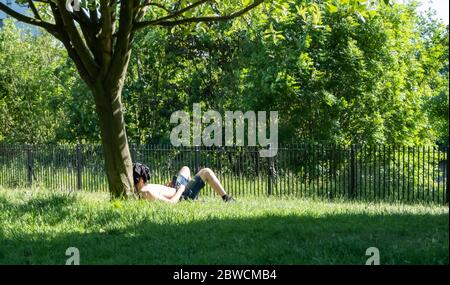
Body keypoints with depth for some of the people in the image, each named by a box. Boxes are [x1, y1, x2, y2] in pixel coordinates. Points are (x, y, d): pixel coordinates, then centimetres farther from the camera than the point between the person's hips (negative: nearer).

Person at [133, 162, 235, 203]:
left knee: (185, 169, 32)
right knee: (206, 172, -5)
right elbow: (171, 202, -38)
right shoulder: (147, 193, -37)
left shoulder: (138, 190, -9)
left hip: (176, 190, 10)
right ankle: (226, 198, 7)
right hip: (182, 196, -10)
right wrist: (181, 189, -23)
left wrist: (165, 186, 1)